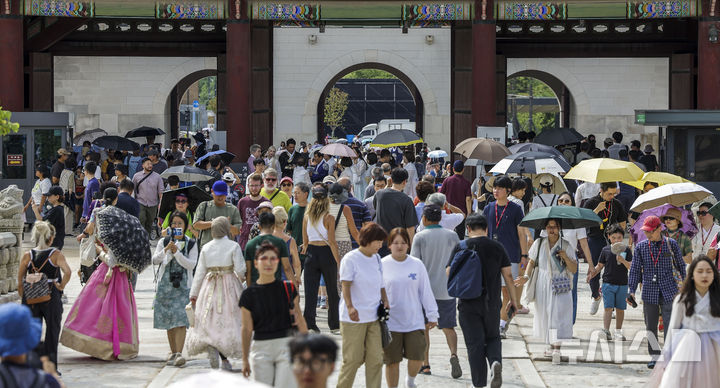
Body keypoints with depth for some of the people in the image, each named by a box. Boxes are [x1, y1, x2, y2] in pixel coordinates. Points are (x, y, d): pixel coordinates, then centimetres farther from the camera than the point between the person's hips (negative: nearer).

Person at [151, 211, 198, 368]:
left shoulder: (191, 243, 5)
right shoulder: (164, 242, 9)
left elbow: (192, 264, -6)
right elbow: (155, 260, -3)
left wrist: (177, 252, -16)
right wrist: (166, 250, -20)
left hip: (183, 285, -2)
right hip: (166, 283, 2)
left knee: (180, 319, -14)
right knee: (168, 320, 6)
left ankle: (179, 353, -20)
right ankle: (173, 352, 15)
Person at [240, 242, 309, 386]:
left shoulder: (288, 289, 2)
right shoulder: (249, 295, 0)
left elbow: (300, 321, 8)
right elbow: (247, 329, 3)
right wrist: (245, 360, 4)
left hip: (287, 344, 0)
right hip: (261, 347, 0)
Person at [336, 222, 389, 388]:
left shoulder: (376, 258, 11)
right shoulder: (350, 259, -9)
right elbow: (346, 285, -16)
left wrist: (385, 301, 7)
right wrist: (350, 307, -30)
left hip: (374, 318, 6)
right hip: (353, 319, -6)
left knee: (375, 358, 1)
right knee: (353, 359, -1)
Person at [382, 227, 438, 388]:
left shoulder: (417, 265, 3)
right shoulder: (382, 265, -1)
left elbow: (426, 292, 9)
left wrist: (432, 315, 11)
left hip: (414, 320, 1)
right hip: (390, 322, -1)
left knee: (417, 357, -4)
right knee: (392, 361, 3)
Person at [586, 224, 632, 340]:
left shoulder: (626, 250, 0)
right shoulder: (605, 250, 2)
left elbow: (631, 267, -6)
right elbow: (600, 266, 11)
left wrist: (622, 260, -23)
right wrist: (592, 274, -3)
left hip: (622, 284, 1)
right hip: (608, 283, -1)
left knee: (620, 309, 9)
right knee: (608, 308, -9)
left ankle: (618, 331, 21)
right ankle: (606, 330, -14)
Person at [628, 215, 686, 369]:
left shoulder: (671, 244, 1)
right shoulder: (641, 246, 5)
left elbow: (680, 265, 11)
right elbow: (635, 269, 7)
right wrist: (632, 290, 1)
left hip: (668, 291, -2)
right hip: (649, 292, 2)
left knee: (670, 324, -8)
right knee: (651, 326, 7)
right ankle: (654, 356, 18)